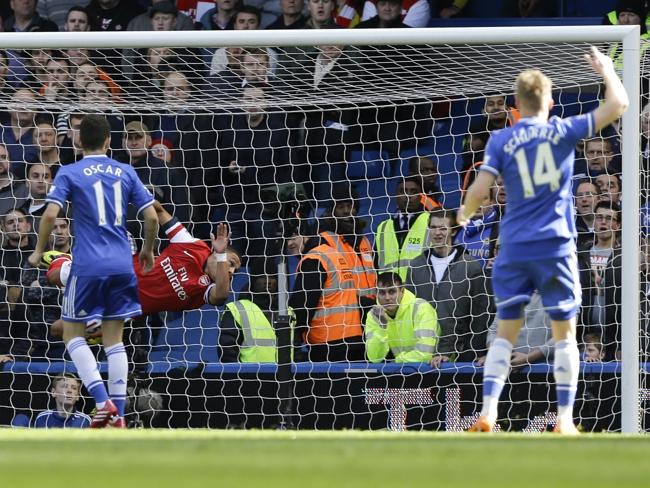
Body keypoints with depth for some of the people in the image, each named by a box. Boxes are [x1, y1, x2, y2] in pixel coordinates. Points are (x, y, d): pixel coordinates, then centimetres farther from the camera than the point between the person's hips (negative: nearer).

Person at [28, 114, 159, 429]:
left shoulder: (69, 173, -2)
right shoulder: (125, 173, 8)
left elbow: (51, 214, -13)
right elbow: (151, 216, 5)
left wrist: (39, 251, 2)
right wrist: (148, 250, 22)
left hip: (88, 265, -4)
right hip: (122, 265, 4)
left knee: (72, 334, 8)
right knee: (114, 339, 11)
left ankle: (103, 403, -10)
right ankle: (118, 414, 5)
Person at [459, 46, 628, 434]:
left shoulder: (501, 141, 2)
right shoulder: (563, 131, 0)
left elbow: (479, 190, -6)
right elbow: (618, 105, 1)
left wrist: (465, 213, 15)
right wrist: (606, 69, 18)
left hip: (515, 247, 1)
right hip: (556, 246, -1)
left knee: (506, 333, 8)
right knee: (564, 333, 6)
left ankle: (488, 413, -4)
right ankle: (565, 419, 1)